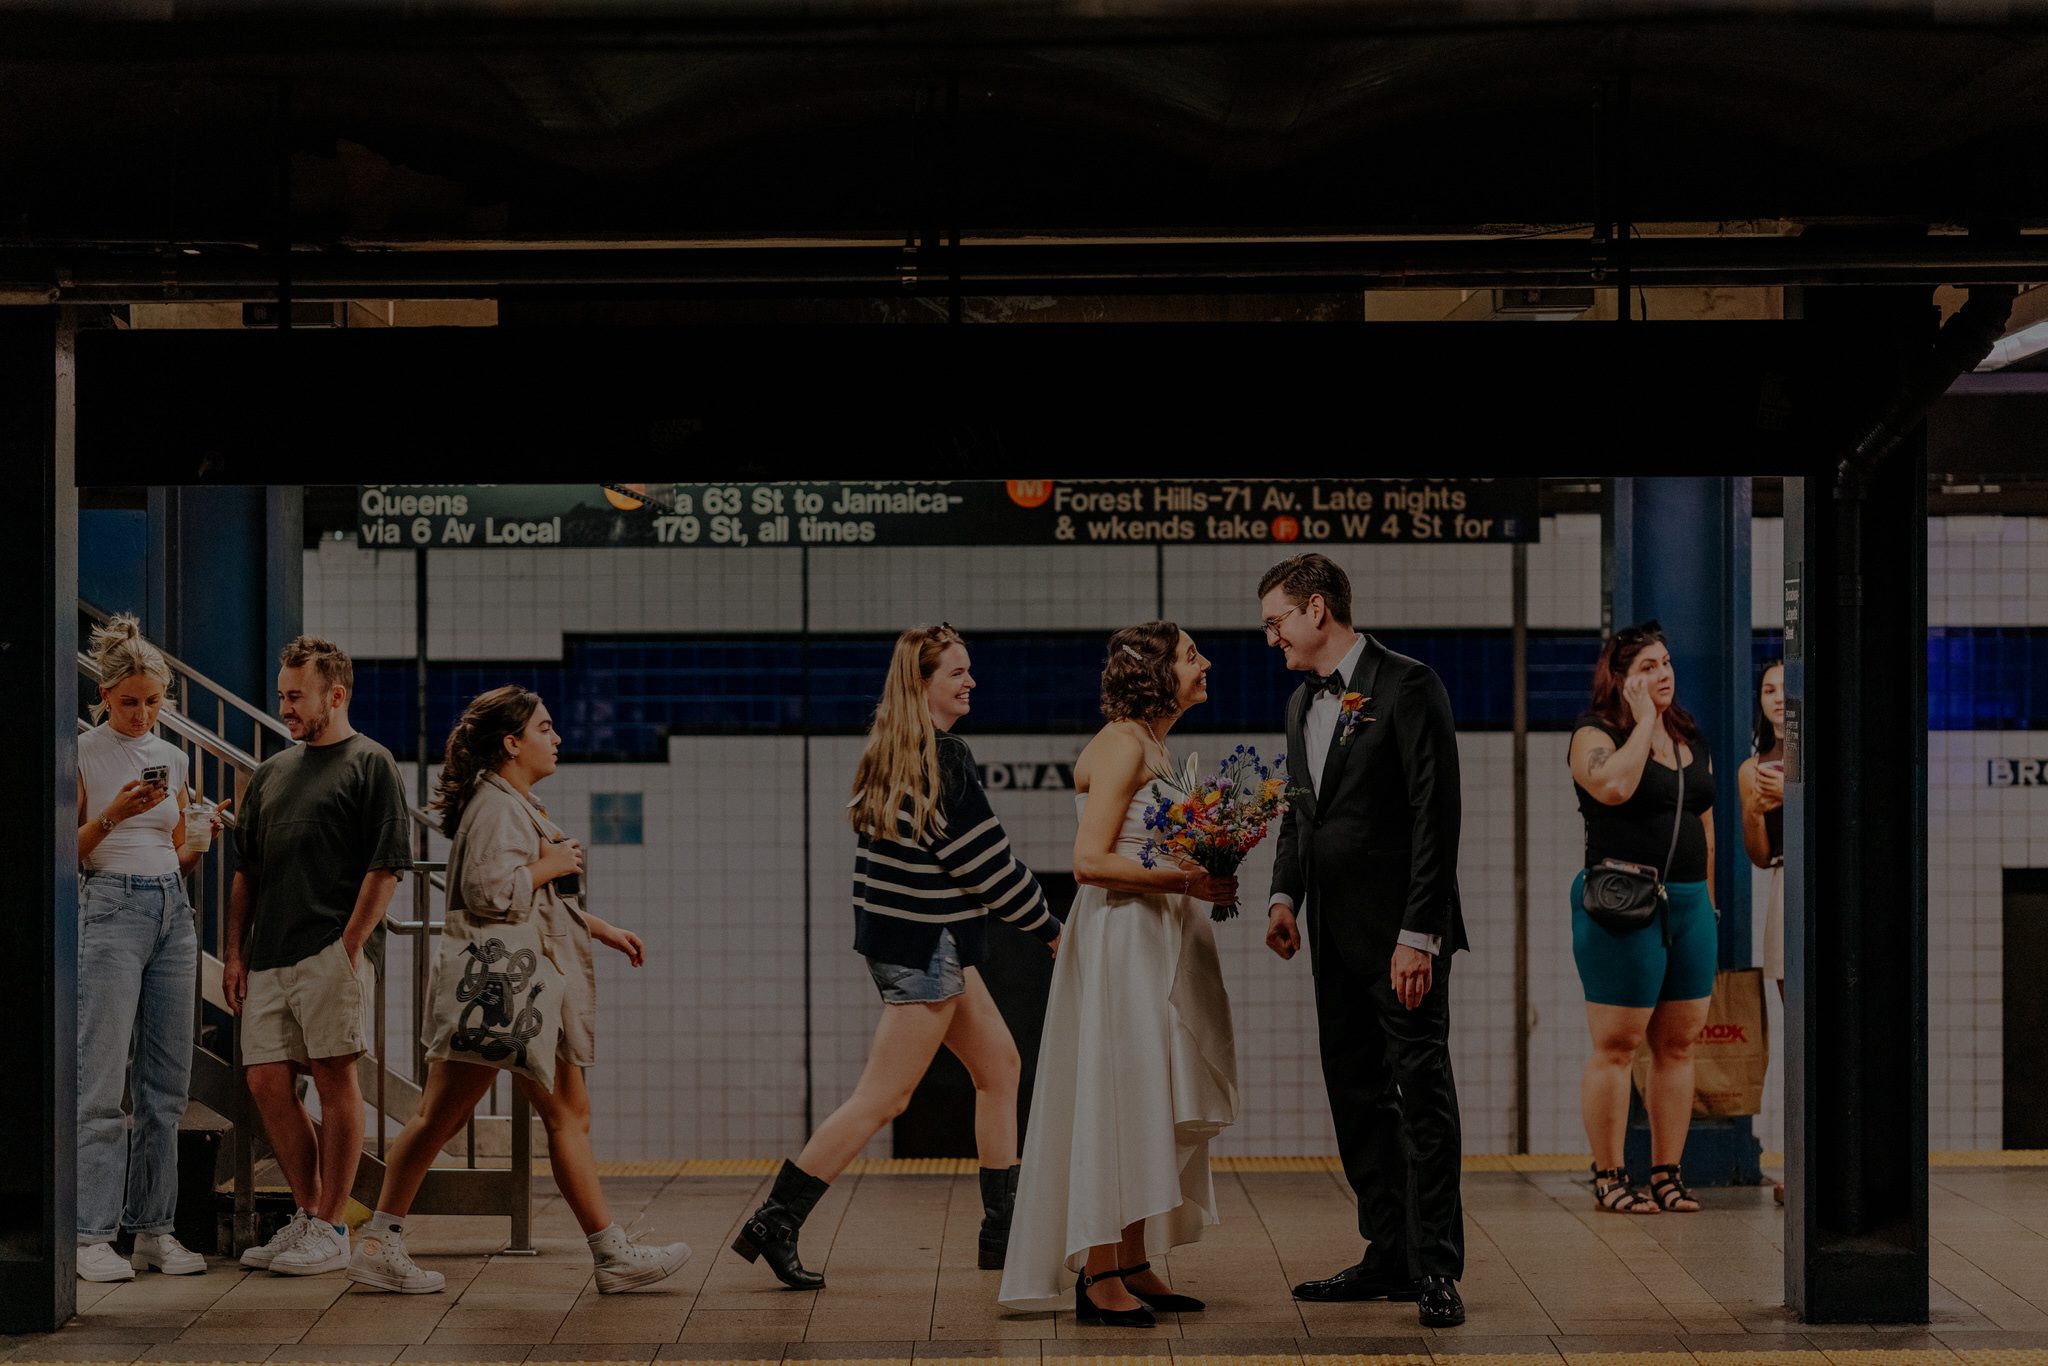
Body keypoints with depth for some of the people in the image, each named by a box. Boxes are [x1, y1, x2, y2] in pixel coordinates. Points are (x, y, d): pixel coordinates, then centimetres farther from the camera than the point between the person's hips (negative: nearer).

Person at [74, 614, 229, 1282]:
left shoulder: (172, 758, 15)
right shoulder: (82, 754, -1)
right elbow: (69, 854, -4)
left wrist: (209, 836, 0)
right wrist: (112, 816, -19)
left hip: (171, 909, 6)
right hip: (109, 908, -6)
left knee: (166, 1080, 4)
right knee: (102, 1080, -8)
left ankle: (154, 1227, 10)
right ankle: (92, 1235, -6)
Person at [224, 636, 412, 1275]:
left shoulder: (370, 763, 0)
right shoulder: (272, 772, 20)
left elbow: (386, 866, -7)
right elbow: (246, 870, 23)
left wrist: (350, 946, -14)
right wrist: (233, 951, 14)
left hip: (332, 950, -7)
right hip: (269, 953, 7)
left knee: (335, 1080, -4)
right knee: (267, 1083, 5)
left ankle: (331, 1229, 1)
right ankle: (308, 1216, 17)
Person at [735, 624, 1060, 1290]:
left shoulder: (890, 755, 11)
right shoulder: (944, 755, -17)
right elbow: (983, 856, -16)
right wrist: (1050, 927, -6)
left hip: (900, 934, 10)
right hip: (925, 941, -10)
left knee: (999, 1064, 16)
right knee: (882, 1097, -6)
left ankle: (1003, 1231, 19)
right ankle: (775, 1222, -5)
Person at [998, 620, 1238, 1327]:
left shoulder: (1153, 745, 16)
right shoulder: (1121, 744, -14)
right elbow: (1091, 861, -20)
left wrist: (1205, 881, 6)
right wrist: (1186, 879, -21)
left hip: (1156, 941, 10)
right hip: (1119, 940, -10)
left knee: (1148, 1107, 11)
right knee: (1116, 1098, -7)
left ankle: (1133, 1267, 16)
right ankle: (1099, 1277, -3)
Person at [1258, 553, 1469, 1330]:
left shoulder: (1407, 686, -10)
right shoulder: (1302, 703, 16)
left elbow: (1436, 814, -15)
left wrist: (1418, 935, -19)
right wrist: (1285, 895, 6)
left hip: (1401, 932, -9)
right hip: (1334, 934, 9)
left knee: (1422, 1091, -5)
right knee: (1356, 1094, 11)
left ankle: (1436, 1268, -3)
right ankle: (1389, 1256, 18)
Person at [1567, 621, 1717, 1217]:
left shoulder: (1690, 737, 15)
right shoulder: (1595, 735, -5)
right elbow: (1614, 786, -27)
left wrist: (1708, 898, 18)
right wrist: (1643, 720, -16)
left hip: (1690, 903, 7)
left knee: (1678, 1044, 6)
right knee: (1616, 1046, -4)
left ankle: (1667, 1173, 12)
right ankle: (1608, 1178, 2)